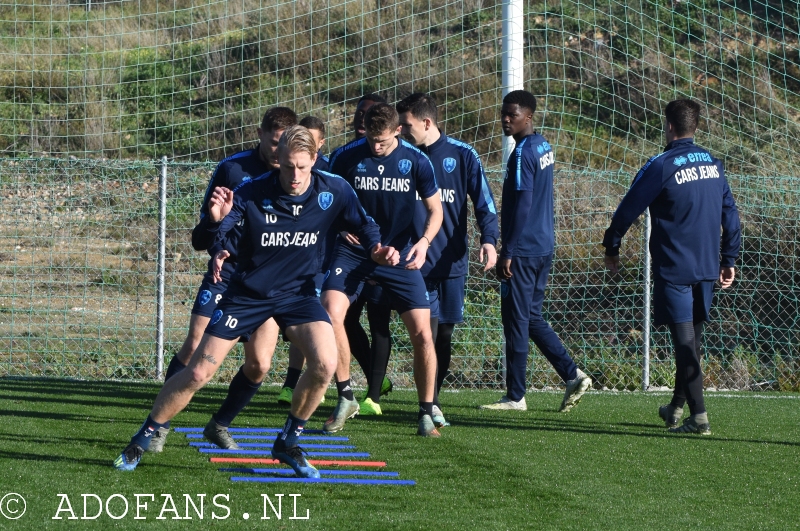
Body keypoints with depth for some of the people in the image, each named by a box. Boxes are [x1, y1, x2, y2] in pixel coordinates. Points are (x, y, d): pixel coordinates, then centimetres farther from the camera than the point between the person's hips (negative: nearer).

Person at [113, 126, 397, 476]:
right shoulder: (252, 194, -21)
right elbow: (202, 241, -21)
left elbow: (363, 225, 6)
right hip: (247, 293, -2)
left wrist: (377, 249, -15)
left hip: (298, 292, 2)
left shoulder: (333, 191, -13)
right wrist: (215, 221, -43)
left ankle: (288, 444, 0)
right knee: (198, 373, -4)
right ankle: (143, 438, 16)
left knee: (325, 363, -22)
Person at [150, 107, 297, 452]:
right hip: (226, 273, -1)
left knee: (258, 365, -5)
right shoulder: (233, 168, -6)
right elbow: (206, 217, 3)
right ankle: (159, 424, 2)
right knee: (194, 349, -10)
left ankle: (220, 425, 18)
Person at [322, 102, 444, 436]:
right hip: (353, 252, 0)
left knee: (422, 333, -7)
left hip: (399, 255, 0)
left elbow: (435, 208, 0)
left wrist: (424, 240, -19)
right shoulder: (346, 157, -7)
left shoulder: (416, 160, -7)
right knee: (330, 312, -22)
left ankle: (426, 413, 8)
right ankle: (346, 398, -6)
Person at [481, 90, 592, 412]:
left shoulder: (523, 153, -15)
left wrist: (507, 252, -18)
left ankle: (515, 396, 2)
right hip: (544, 247, 9)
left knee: (516, 320, -2)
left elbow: (521, 206, -20)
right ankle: (573, 376, 9)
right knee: (532, 319, 15)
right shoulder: (544, 147, 13)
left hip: (523, 251, -9)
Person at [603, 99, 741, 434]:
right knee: (692, 337, 16)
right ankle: (677, 406, 28)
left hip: (673, 268, -6)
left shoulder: (661, 166, -11)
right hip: (707, 267, 6)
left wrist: (611, 247, 7)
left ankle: (698, 416, -13)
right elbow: (730, 214, 12)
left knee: (684, 340, -7)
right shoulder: (713, 165, 8)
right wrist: (729, 259, 18)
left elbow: (628, 209, -6)